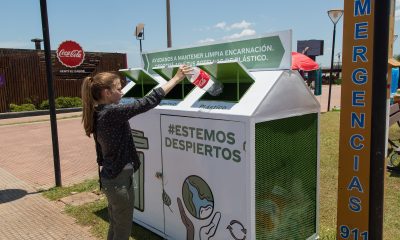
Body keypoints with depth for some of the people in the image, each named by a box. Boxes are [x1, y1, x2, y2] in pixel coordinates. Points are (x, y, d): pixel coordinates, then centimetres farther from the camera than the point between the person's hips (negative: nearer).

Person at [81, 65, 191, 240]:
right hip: (119, 180, -9)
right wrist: (176, 78, -22)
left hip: (110, 177, 9)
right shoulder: (112, 113, -23)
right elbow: (148, 102, -27)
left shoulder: (98, 114, 4)